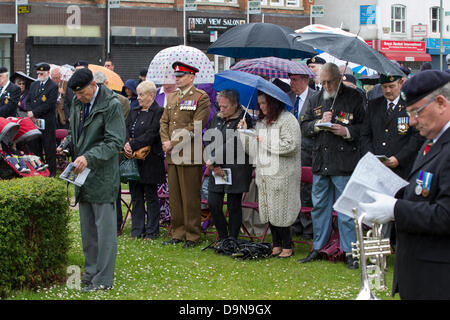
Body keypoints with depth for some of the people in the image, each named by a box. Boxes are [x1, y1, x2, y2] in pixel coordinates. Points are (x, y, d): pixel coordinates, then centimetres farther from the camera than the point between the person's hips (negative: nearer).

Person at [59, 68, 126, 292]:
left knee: (104, 228, -3)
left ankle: (103, 279, 1)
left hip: (103, 177, -8)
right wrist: (66, 145, 2)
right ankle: (91, 273, 24)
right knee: (87, 228, 14)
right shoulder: (78, 104, 10)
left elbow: (115, 142, -17)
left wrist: (89, 157, -26)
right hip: (84, 175, 8)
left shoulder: (111, 105, -13)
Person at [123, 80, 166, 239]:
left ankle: (152, 231, 8)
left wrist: (132, 145, -20)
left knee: (151, 196, 1)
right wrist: (126, 144, -15)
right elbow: (126, 129, 5)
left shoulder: (158, 112, -6)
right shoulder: (134, 112, 16)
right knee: (136, 195, 10)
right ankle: (137, 230, 16)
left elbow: (151, 135, -16)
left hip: (150, 161, -6)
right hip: (133, 160, 7)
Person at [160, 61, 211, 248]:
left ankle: (192, 236, 5)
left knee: (190, 197, -2)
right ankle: (178, 233, 17)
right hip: (172, 155, 7)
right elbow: (164, 122, 17)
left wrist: (174, 143, -14)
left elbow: (195, 127, -12)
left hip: (189, 155, -7)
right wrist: (165, 142, -1)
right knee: (174, 196, 9)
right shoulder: (172, 97, 18)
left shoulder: (201, 98, -4)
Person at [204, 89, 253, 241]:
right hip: (217, 170, 5)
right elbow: (207, 141, 7)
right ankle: (223, 238, 18)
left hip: (236, 170, -5)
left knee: (234, 206, 2)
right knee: (213, 204, 1)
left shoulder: (244, 119, -8)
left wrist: (213, 161, -16)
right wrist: (214, 166, -5)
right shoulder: (216, 118, 11)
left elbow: (232, 145, -16)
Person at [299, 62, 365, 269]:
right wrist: (319, 123, -6)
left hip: (344, 163, -5)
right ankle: (318, 248, 21)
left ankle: (349, 251, 5)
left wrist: (347, 131, -16)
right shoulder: (317, 99, 14)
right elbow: (304, 127, 13)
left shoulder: (353, 97, 0)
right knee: (319, 206, 12)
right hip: (320, 163, 5)